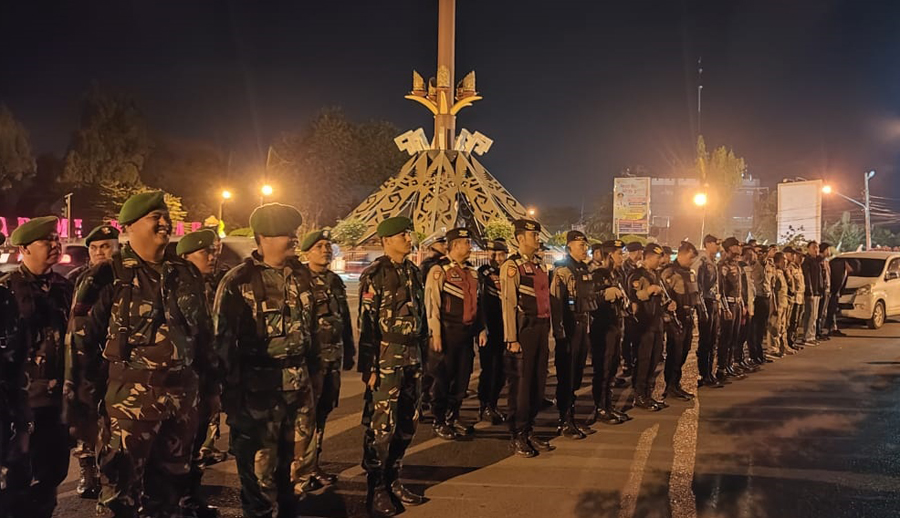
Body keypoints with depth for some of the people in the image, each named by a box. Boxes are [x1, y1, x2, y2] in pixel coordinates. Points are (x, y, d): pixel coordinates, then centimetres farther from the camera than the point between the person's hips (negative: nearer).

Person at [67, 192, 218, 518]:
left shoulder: (187, 275, 9)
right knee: (122, 483, 5)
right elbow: (82, 336, -5)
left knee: (173, 477, 17)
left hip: (183, 392, 5)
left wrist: (210, 383, 14)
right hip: (131, 394, -4)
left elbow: (203, 332, 15)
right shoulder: (108, 276, -6)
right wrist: (83, 395, -5)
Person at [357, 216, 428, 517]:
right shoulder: (374, 275, -9)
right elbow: (367, 324, -12)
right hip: (386, 359, -7)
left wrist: (422, 352, 15)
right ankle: (376, 489, 13)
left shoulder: (413, 272, 11)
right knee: (381, 426, -1)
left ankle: (392, 480, 27)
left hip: (412, 358, 7)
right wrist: (369, 367, -15)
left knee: (407, 423, 13)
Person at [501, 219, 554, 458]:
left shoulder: (541, 266, 16)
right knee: (521, 382, -1)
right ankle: (517, 436, 10)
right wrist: (512, 339, -17)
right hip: (524, 330, -7)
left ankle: (529, 430, 24)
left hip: (542, 329, 8)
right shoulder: (512, 266, -8)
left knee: (538, 382, 11)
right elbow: (508, 303, -13)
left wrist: (548, 331, 16)